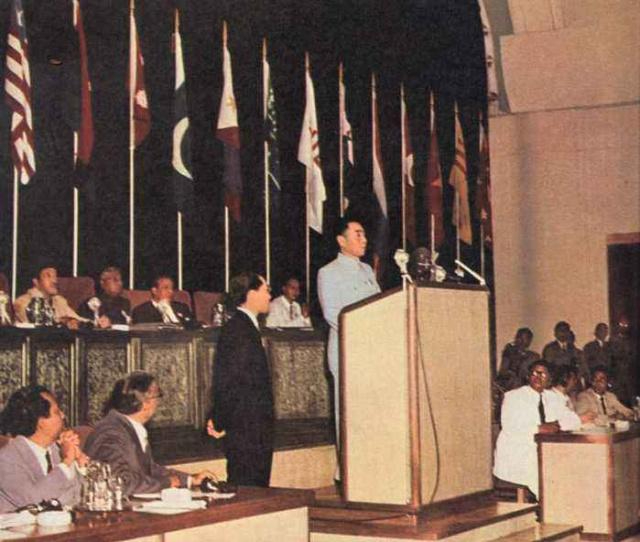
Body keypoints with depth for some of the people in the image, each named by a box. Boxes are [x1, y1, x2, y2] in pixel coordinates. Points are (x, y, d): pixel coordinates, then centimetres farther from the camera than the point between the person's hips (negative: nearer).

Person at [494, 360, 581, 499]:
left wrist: (557, 424, -9)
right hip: (516, 456, -5)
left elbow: (574, 420, 11)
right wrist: (539, 428, -21)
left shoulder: (552, 397, 15)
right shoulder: (513, 396, -1)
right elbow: (509, 426, -14)